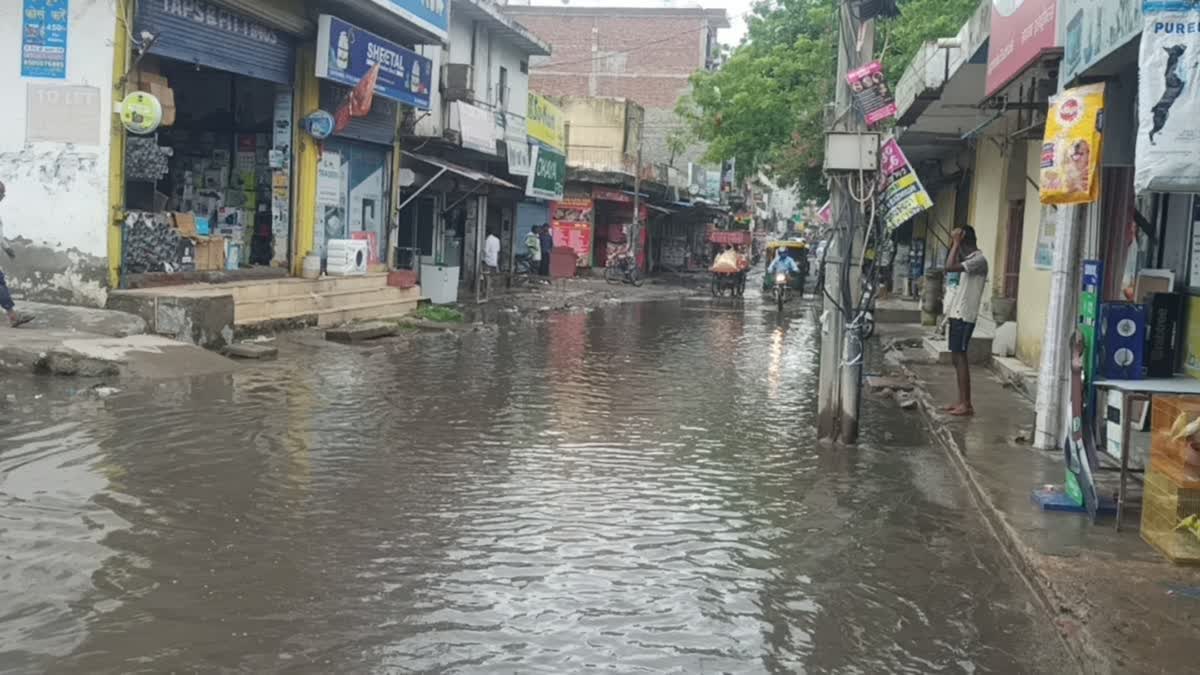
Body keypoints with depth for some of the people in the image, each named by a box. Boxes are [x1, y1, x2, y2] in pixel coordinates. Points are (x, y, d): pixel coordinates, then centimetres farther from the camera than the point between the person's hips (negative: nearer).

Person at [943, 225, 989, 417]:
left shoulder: (979, 260, -15)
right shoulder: (969, 258, 15)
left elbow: (950, 267, -25)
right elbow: (952, 267, 26)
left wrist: (956, 243, -17)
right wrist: (955, 245, 16)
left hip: (964, 315, -10)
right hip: (957, 313, 10)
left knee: (960, 357, -9)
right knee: (956, 357, 10)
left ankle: (967, 404, -7)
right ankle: (961, 402, 14)